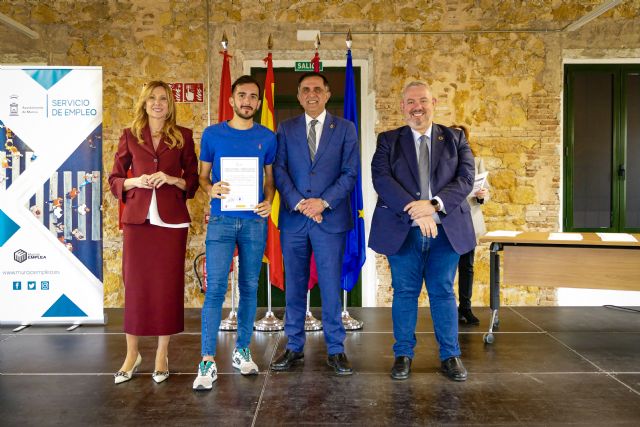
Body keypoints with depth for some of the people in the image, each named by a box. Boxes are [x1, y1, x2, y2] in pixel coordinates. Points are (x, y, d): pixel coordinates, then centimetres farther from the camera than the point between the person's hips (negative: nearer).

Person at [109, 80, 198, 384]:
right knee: (135, 285, 1)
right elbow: (114, 179, 11)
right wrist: (134, 182, -8)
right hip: (137, 219, 1)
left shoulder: (183, 136, 8)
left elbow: (194, 179, 8)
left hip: (171, 220, 0)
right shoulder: (129, 136, 9)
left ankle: (162, 354, 16)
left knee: (168, 286, 3)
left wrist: (173, 180, -11)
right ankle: (132, 354, 16)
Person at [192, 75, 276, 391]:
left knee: (249, 287, 8)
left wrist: (268, 202, -7)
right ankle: (207, 362, -3)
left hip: (255, 221, 2)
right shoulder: (212, 134, 5)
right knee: (215, 288, -7)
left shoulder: (267, 137, 8)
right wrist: (211, 189, -13)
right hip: (221, 220, -2)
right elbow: (202, 175, 9)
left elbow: (270, 178, 13)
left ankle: (242, 350, 22)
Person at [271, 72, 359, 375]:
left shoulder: (345, 129, 6)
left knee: (331, 287, 1)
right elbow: (279, 170, 1)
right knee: (294, 286, 9)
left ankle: (336, 350, 13)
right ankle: (294, 347, 21)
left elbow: (350, 172, 0)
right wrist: (299, 203, -12)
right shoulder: (285, 129, 9)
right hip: (293, 220, 2)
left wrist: (324, 202, -12)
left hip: (331, 218, -1)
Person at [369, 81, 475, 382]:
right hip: (402, 230, 0)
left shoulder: (455, 139, 9)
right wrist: (414, 210, -20)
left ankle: (450, 356, 19)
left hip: (446, 230, 1)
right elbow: (381, 179, -8)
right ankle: (403, 355, 19)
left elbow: (465, 178, -2)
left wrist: (434, 204, -18)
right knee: (404, 293, 7)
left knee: (443, 292, 7)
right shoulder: (388, 141, 6)